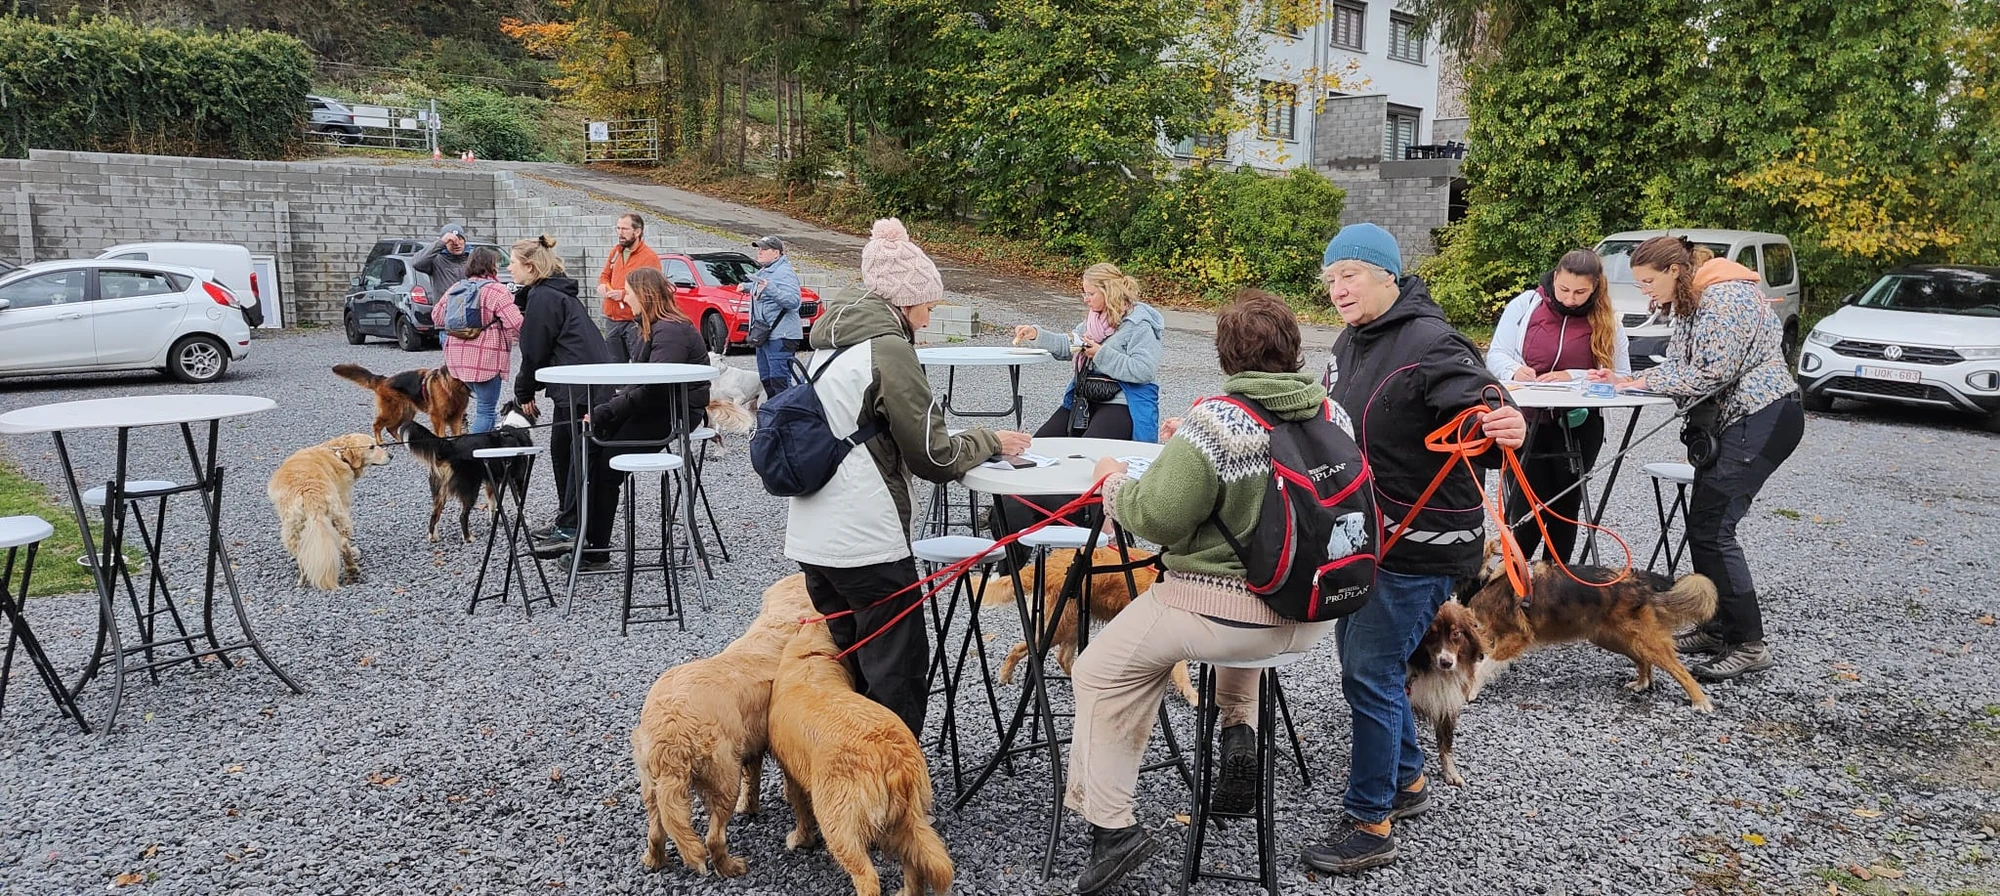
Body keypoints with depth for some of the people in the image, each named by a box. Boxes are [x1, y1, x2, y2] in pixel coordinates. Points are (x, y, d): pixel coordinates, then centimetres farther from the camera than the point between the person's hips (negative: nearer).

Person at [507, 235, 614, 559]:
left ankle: (571, 529, -5)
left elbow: (535, 350, -9)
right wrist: (528, 389, 21)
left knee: (575, 455, -7)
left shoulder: (543, 297, -10)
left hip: (579, 386, -10)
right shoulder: (557, 292, 21)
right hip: (592, 382, 10)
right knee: (562, 450, 16)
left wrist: (524, 391, 4)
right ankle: (567, 522, 25)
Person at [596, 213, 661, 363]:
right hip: (612, 321, 7)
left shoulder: (650, 257, -10)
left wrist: (624, 294, -19)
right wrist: (603, 285, 2)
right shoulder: (615, 251, 13)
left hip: (635, 323, -7)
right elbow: (605, 275, 26)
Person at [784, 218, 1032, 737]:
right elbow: (934, 457, -11)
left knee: (846, 668, 18)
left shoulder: (833, 338, 14)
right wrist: (992, 442, 5)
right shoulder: (889, 348, -13)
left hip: (811, 537, 9)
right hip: (866, 541, -9)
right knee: (898, 671, 3)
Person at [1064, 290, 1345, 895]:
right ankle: (1240, 730, 26)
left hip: (1219, 607, -7)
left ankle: (1110, 823, 7)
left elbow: (1157, 517, -19)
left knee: (1102, 671, 10)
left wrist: (1115, 482, 1)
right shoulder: (1334, 418, 1)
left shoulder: (1213, 424, -20)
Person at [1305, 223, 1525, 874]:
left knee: (1369, 674, -5)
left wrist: (1507, 429, -52)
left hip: (1419, 546, -9)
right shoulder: (1353, 340, 9)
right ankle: (1406, 781, 38)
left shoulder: (1430, 344, -20)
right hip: (1364, 534, 9)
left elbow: (1480, 417, -32)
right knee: (1360, 663, 18)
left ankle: (1369, 825, 9)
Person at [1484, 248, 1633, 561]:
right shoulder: (1525, 305, -1)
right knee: (1526, 505, -6)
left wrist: (1571, 377, -17)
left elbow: (1620, 378, -2)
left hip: (1578, 427, 2)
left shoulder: (1607, 322, 1)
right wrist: (1514, 370, -24)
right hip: (1527, 422, -1)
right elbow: (1496, 355, -1)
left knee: (1565, 505, 12)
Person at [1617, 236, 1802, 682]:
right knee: (1703, 523, 10)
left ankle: (1748, 644, -8)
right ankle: (1716, 628, 18)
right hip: (1732, 419, 11)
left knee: (1711, 527, -13)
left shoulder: (1724, 297, -18)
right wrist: (1629, 380, -4)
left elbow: (1709, 375, -22)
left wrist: (1645, 381, -12)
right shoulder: (1691, 302, 14)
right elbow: (1680, 366, 12)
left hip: (1763, 419, -10)